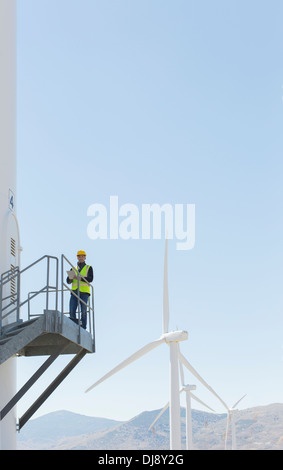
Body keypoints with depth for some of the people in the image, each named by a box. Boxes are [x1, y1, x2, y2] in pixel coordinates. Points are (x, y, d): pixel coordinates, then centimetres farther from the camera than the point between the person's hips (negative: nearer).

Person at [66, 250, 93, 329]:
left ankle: (83, 329, -9)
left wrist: (80, 278, -18)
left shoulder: (89, 268, 12)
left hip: (84, 292, -3)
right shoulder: (73, 269, 21)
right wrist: (70, 278, -11)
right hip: (74, 292, 3)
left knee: (83, 312, -9)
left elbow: (90, 279, -4)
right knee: (72, 311, -8)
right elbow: (68, 281, 13)